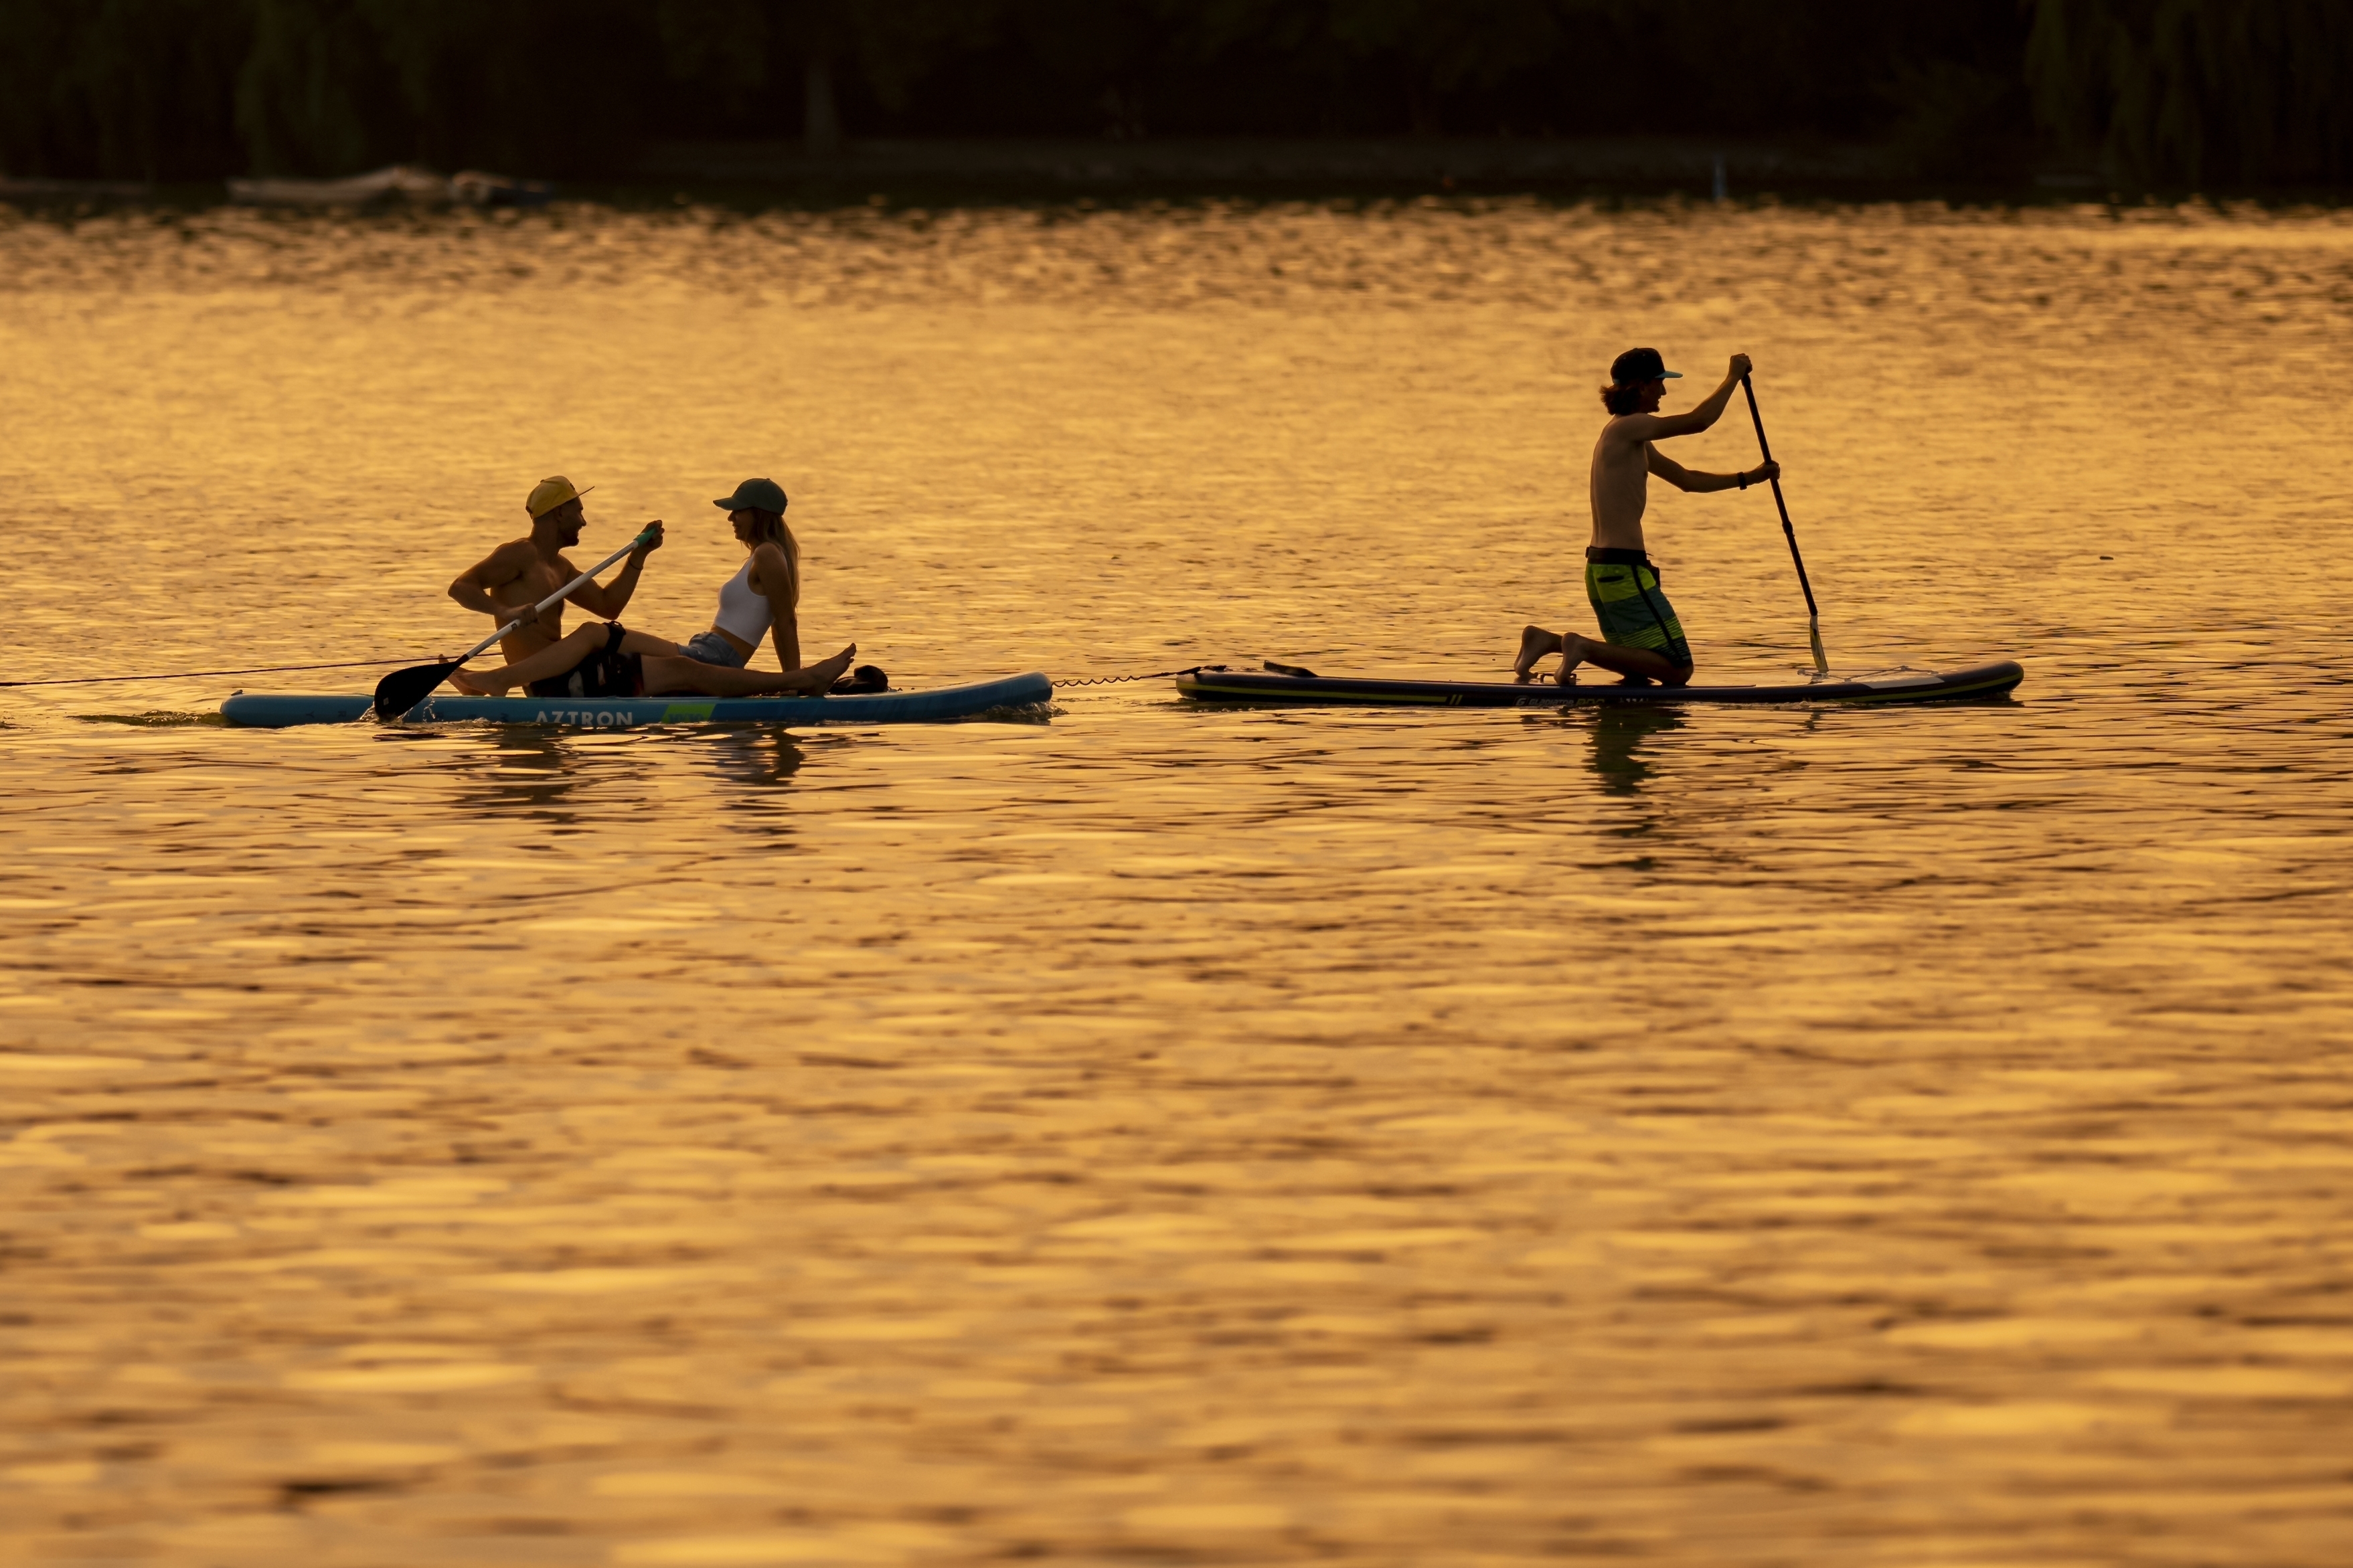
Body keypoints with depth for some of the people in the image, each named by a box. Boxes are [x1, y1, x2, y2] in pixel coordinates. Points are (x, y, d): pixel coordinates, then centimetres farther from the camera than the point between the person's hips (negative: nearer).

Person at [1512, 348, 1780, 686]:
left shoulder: (1632, 440, 18)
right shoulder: (1626, 428, -13)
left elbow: (1688, 480, 23)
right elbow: (1698, 422, -17)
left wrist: (1749, 478, 18)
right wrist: (1733, 377, -4)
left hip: (1601, 569, 10)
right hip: (1623, 570, -10)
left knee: (1639, 668, 22)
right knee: (1678, 671, -7)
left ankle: (1547, 641, 11)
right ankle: (1583, 647, -15)